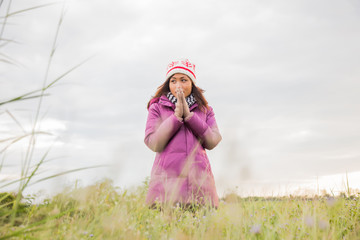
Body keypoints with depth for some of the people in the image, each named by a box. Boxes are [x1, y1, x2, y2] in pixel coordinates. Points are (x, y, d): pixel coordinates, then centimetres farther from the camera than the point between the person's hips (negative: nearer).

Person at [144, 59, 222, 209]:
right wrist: (176, 116, -6)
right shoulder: (157, 108, 11)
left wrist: (189, 115, -4)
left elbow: (212, 142, 2)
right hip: (167, 178, -1)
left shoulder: (205, 110, 16)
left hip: (199, 180, 2)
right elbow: (153, 143, -1)